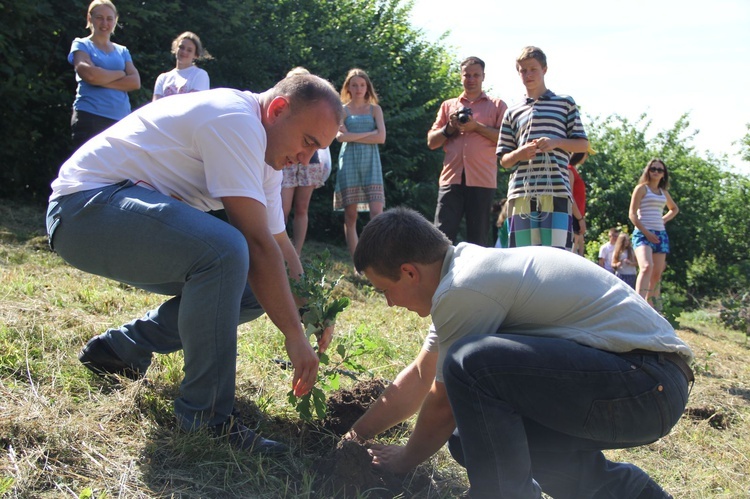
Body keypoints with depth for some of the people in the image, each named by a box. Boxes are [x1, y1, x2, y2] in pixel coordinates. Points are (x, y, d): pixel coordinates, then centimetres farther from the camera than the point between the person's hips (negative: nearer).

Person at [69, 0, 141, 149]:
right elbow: (90, 74, -10)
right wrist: (120, 74, 4)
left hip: (121, 119, 4)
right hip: (89, 117, -3)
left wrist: (102, 80, -7)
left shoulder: (122, 51, 20)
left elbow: (135, 82, 4)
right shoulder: (81, 45, 9)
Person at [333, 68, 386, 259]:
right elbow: (340, 136, -6)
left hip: (370, 162, 1)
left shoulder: (374, 109, 13)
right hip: (349, 161, 0)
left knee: (377, 212, -13)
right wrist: (369, 133, -5)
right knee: (350, 215, -3)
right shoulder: (342, 110, 11)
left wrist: (353, 137, -4)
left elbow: (381, 138, 0)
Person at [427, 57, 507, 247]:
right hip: (451, 178, 2)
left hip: (482, 180, -2)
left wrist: (477, 126, -9)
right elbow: (431, 142, 16)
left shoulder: (497, 105, 12)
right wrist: (449, 128, -1)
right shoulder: (448, 105, 20)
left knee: (478, 239, 1)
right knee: (442, 235, -6)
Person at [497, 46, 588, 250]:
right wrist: (519, 154, -6)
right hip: (521, 193, 2)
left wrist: (556, 143, -9)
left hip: (556, 191, -2)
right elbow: (504, 160, 17)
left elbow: (583, 144, 10)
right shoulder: (513, 113, 19)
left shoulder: (565, 103, 14)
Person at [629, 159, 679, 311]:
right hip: (643, 233, -7)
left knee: (657, 275, 5)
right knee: (647, 267, -29)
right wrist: (646, 233, -15)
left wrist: (664, 219, 16)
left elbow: (674, 209, 37)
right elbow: (633, 214, -6)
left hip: (660, 234, 7)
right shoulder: (642, 188, 2)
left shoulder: (664, 192, 19)